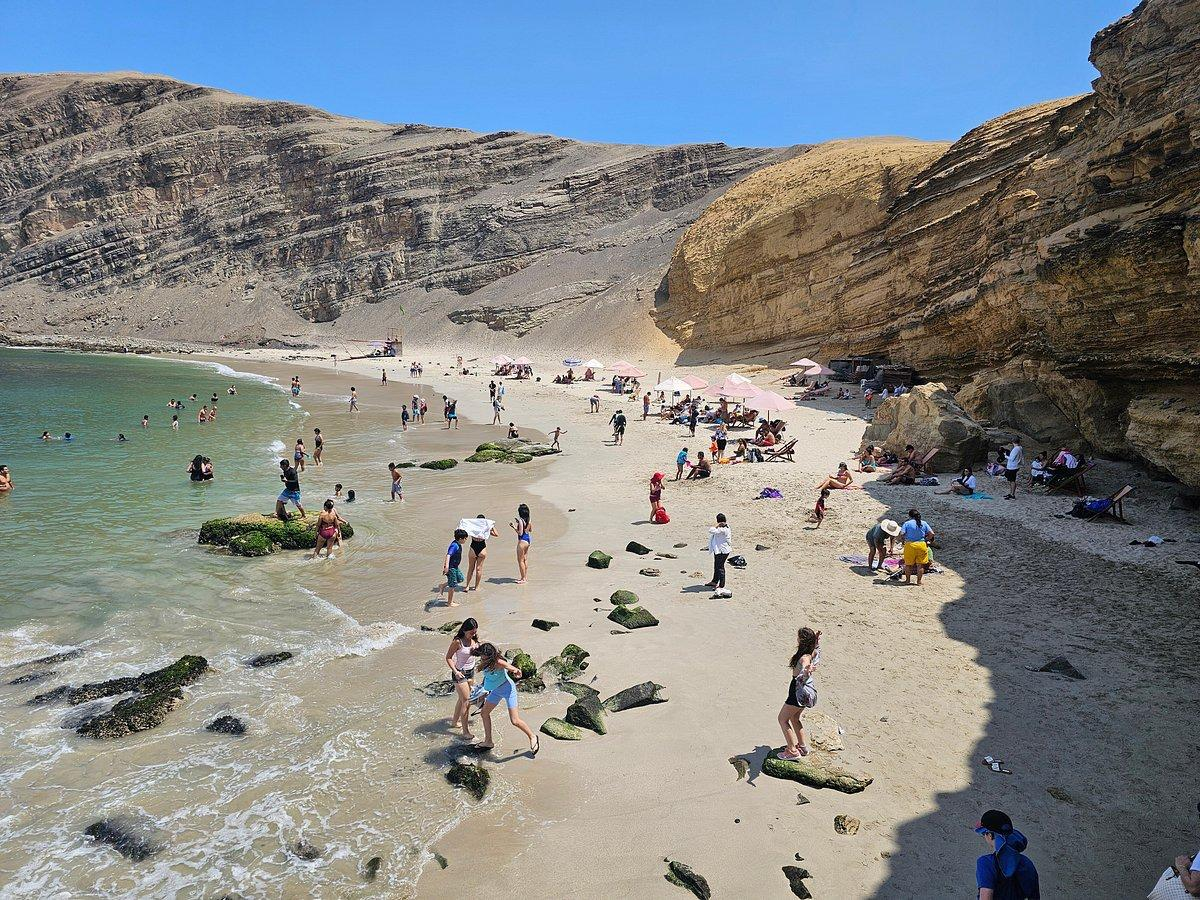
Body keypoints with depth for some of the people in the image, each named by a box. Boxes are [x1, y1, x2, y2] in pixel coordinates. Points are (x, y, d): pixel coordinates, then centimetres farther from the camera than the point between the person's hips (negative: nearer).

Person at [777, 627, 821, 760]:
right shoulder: (812, 653, -5)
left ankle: (793, 751, 9)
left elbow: (802, 679, -46)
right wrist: (817, 641, 19)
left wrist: (807, 671, -65)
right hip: (807, 689, 9)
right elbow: (817, 655, 23)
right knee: (795, 718, 26)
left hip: (799, 693, -9)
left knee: (783, 719, 7)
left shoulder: (804, 658, -31)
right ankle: (803, 746, 34)